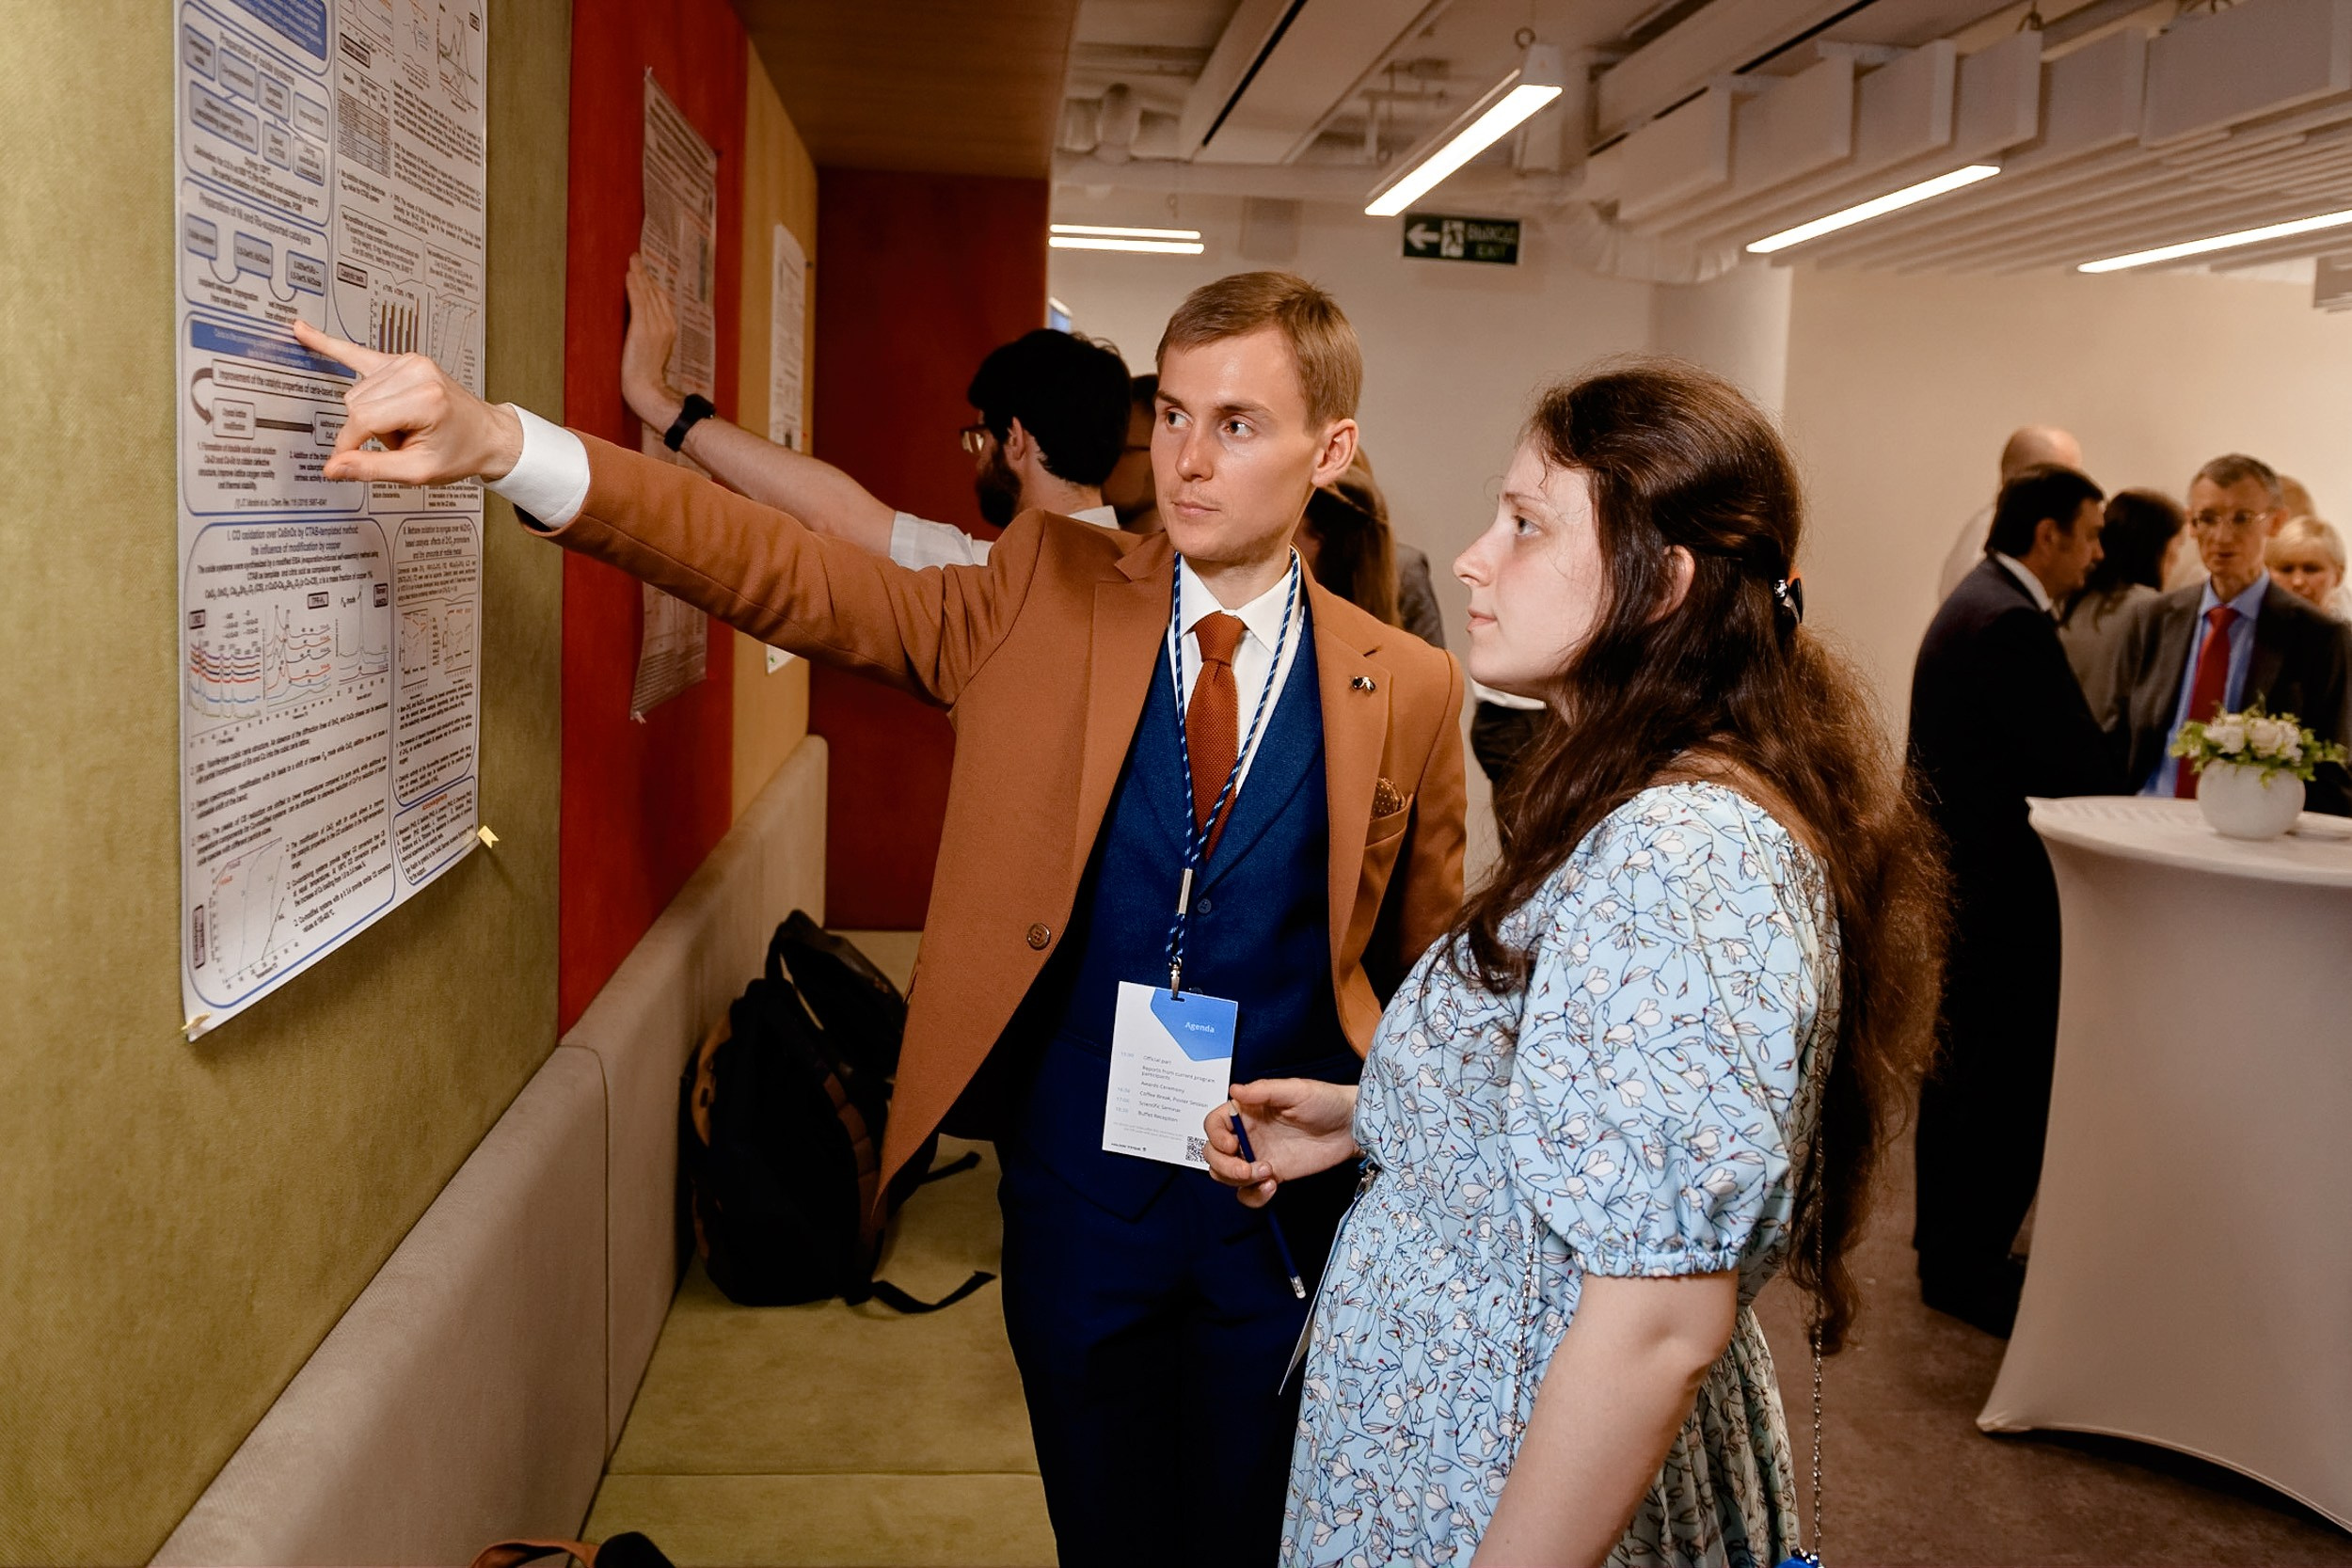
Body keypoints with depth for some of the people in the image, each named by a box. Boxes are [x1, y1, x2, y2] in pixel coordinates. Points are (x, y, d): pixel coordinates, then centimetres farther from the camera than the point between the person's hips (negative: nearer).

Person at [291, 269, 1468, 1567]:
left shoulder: (1411, 693, -5)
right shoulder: (1044, 596, -4)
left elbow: (1432, 969, 4)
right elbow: (794, 576, -14)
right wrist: (501, 444, -25)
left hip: (1290, 1223, 0)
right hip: (1076, 1204, 1)